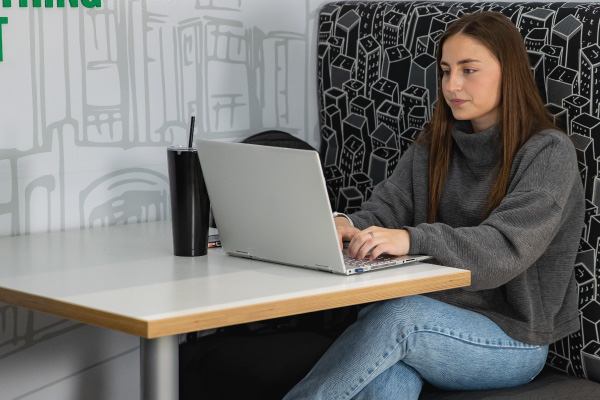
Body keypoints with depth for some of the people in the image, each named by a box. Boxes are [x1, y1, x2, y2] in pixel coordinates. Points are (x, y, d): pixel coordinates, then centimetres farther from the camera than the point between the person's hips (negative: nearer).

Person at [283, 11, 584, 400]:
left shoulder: (549, 152, -8)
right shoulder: (434, 145, 14)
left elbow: (507, 249, -22)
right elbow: (387, 207, 2)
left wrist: (411, 239, -38)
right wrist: (349, 226, -23)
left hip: (513, 338, -4)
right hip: (437, 316, 5)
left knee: (396, 317, -33)